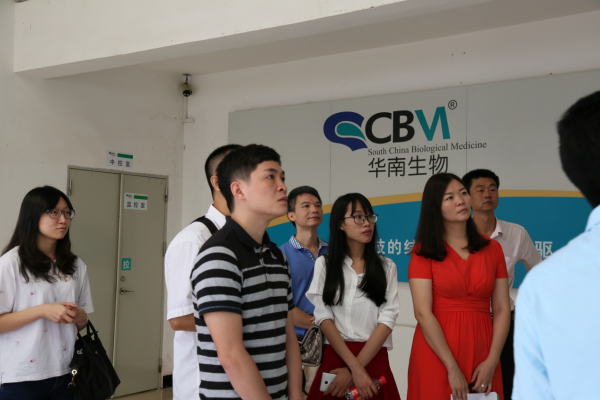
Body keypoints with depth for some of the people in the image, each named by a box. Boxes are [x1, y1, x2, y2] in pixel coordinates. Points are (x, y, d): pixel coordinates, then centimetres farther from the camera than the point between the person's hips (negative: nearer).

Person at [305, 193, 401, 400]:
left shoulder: (386, 267, 7)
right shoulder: (324, 265, 5)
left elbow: (387, 319, -3)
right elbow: (323, 318, -5)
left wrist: (352, 370, -14)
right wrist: (355, 367, -17)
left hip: (374, 360, 1)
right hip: (333, 358, -1)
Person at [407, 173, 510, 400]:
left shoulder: (492, 249, 9)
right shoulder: (424, 252, -2)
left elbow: (502, 309, 4)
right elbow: (423, 312, -10)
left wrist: (492, 361, -8)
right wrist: (452, 369, -16)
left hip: (482, 356, 3)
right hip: (436, 354, -3)